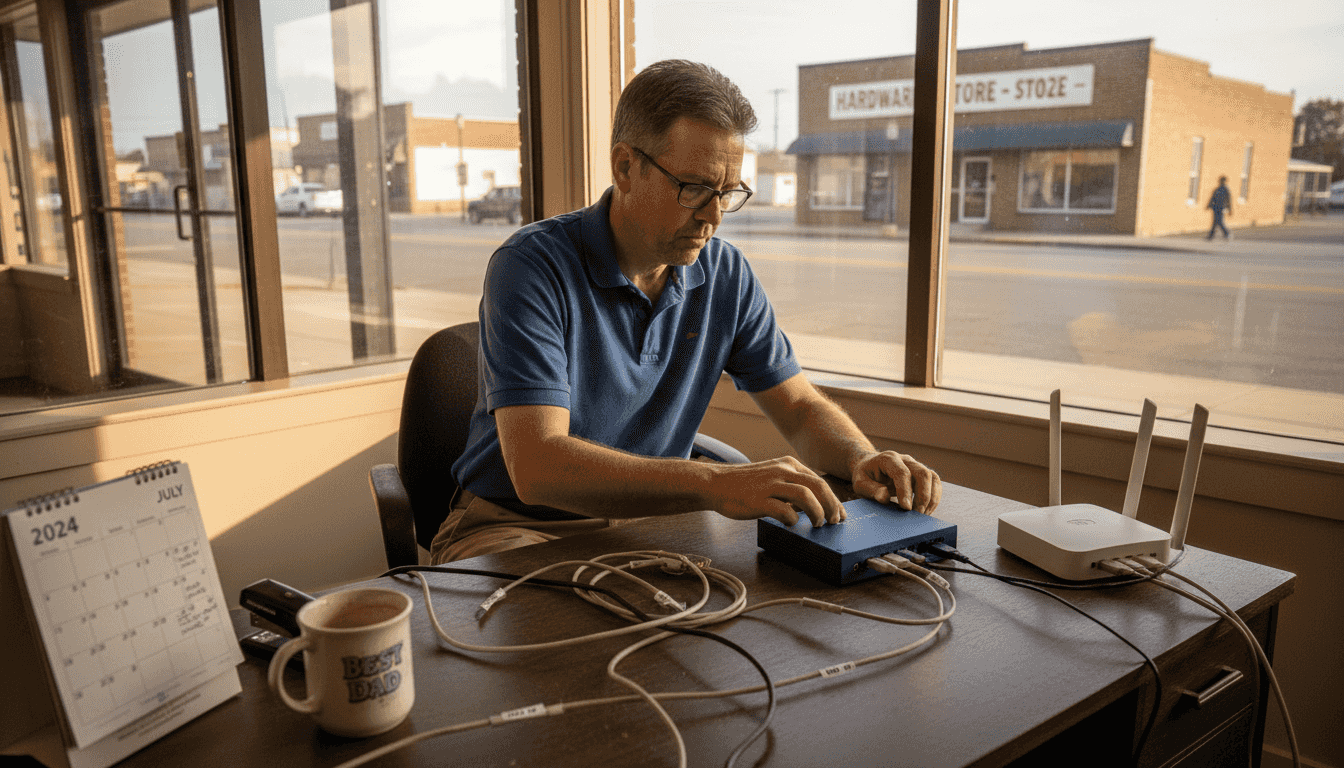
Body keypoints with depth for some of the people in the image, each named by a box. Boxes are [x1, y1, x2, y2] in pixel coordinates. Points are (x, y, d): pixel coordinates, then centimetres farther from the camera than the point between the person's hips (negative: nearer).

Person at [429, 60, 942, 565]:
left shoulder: (726, 275, -1)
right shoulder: (531, 267, -19)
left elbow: (801, 408, 7)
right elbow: (536, 468, -30)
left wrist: (862, 459, -17)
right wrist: (716, 485, -42)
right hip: (516, 527, -5)